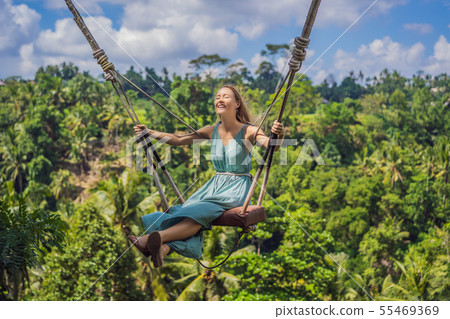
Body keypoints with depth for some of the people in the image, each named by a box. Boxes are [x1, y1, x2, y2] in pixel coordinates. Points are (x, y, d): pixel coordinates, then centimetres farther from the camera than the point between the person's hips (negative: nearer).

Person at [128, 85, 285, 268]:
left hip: (237, 189, -6)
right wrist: (149, 133, 8)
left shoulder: (248, 131, -6)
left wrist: (279, 135, -46)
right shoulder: (212, 131, 11)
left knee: (201, 211, -32)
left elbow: (271, 145, -23)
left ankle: (157, 237, -52)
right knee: (186, 209, -26)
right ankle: (165, 247, -51)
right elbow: (178, 140, 13)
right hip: (215, 185, 6)